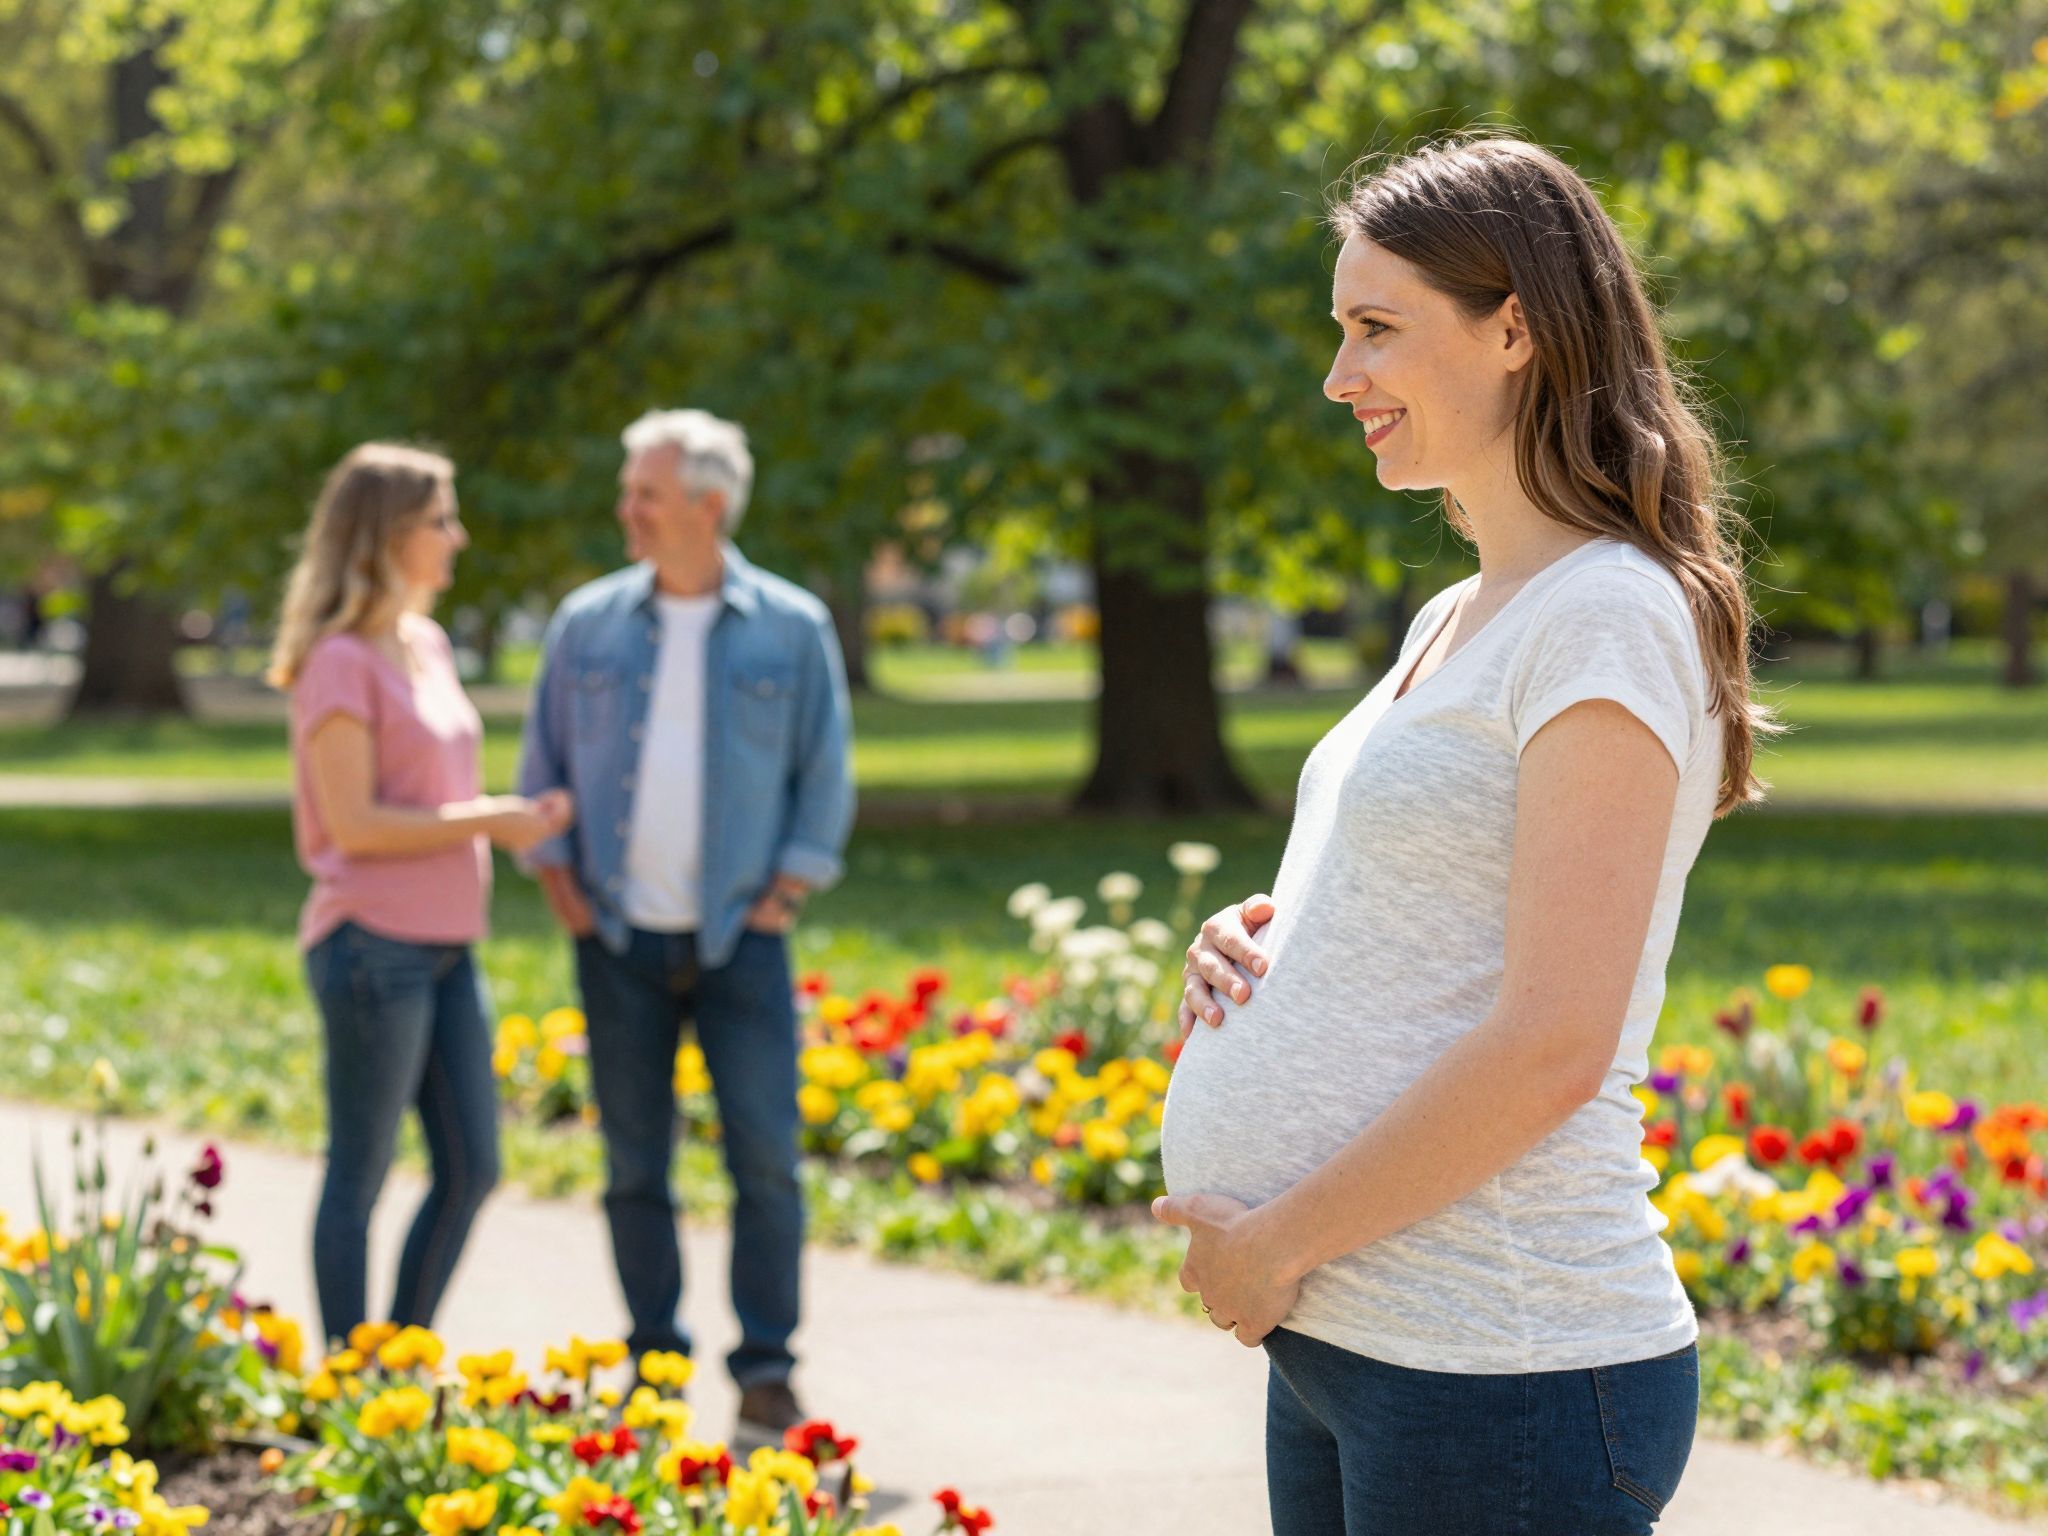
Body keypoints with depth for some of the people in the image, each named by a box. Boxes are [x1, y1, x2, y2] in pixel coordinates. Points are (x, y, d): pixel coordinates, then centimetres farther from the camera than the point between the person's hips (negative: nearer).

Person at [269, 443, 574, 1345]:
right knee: (359, 1176, 1)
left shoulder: (426, 646, 14)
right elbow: (354, 822, -17)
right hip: (374, 944, -9)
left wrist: (516, 816, 2)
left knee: (471, 1169, 11)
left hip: (447, 946, 9)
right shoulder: (341, 661, -12)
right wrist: (486, 822, -14)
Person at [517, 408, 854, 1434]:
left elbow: (825, 780, 4)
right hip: (621, 941, 2)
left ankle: (766, 1371, 4)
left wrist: (780, 902, -3)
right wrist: (565, 898, 3)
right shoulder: (588, 624, 5)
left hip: (739, 939, -2)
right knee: (635, 1165, 6)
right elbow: (542, 771, 12)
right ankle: (654, 1371, 15)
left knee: (766, 1157, -6)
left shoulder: (791, 629, 0)